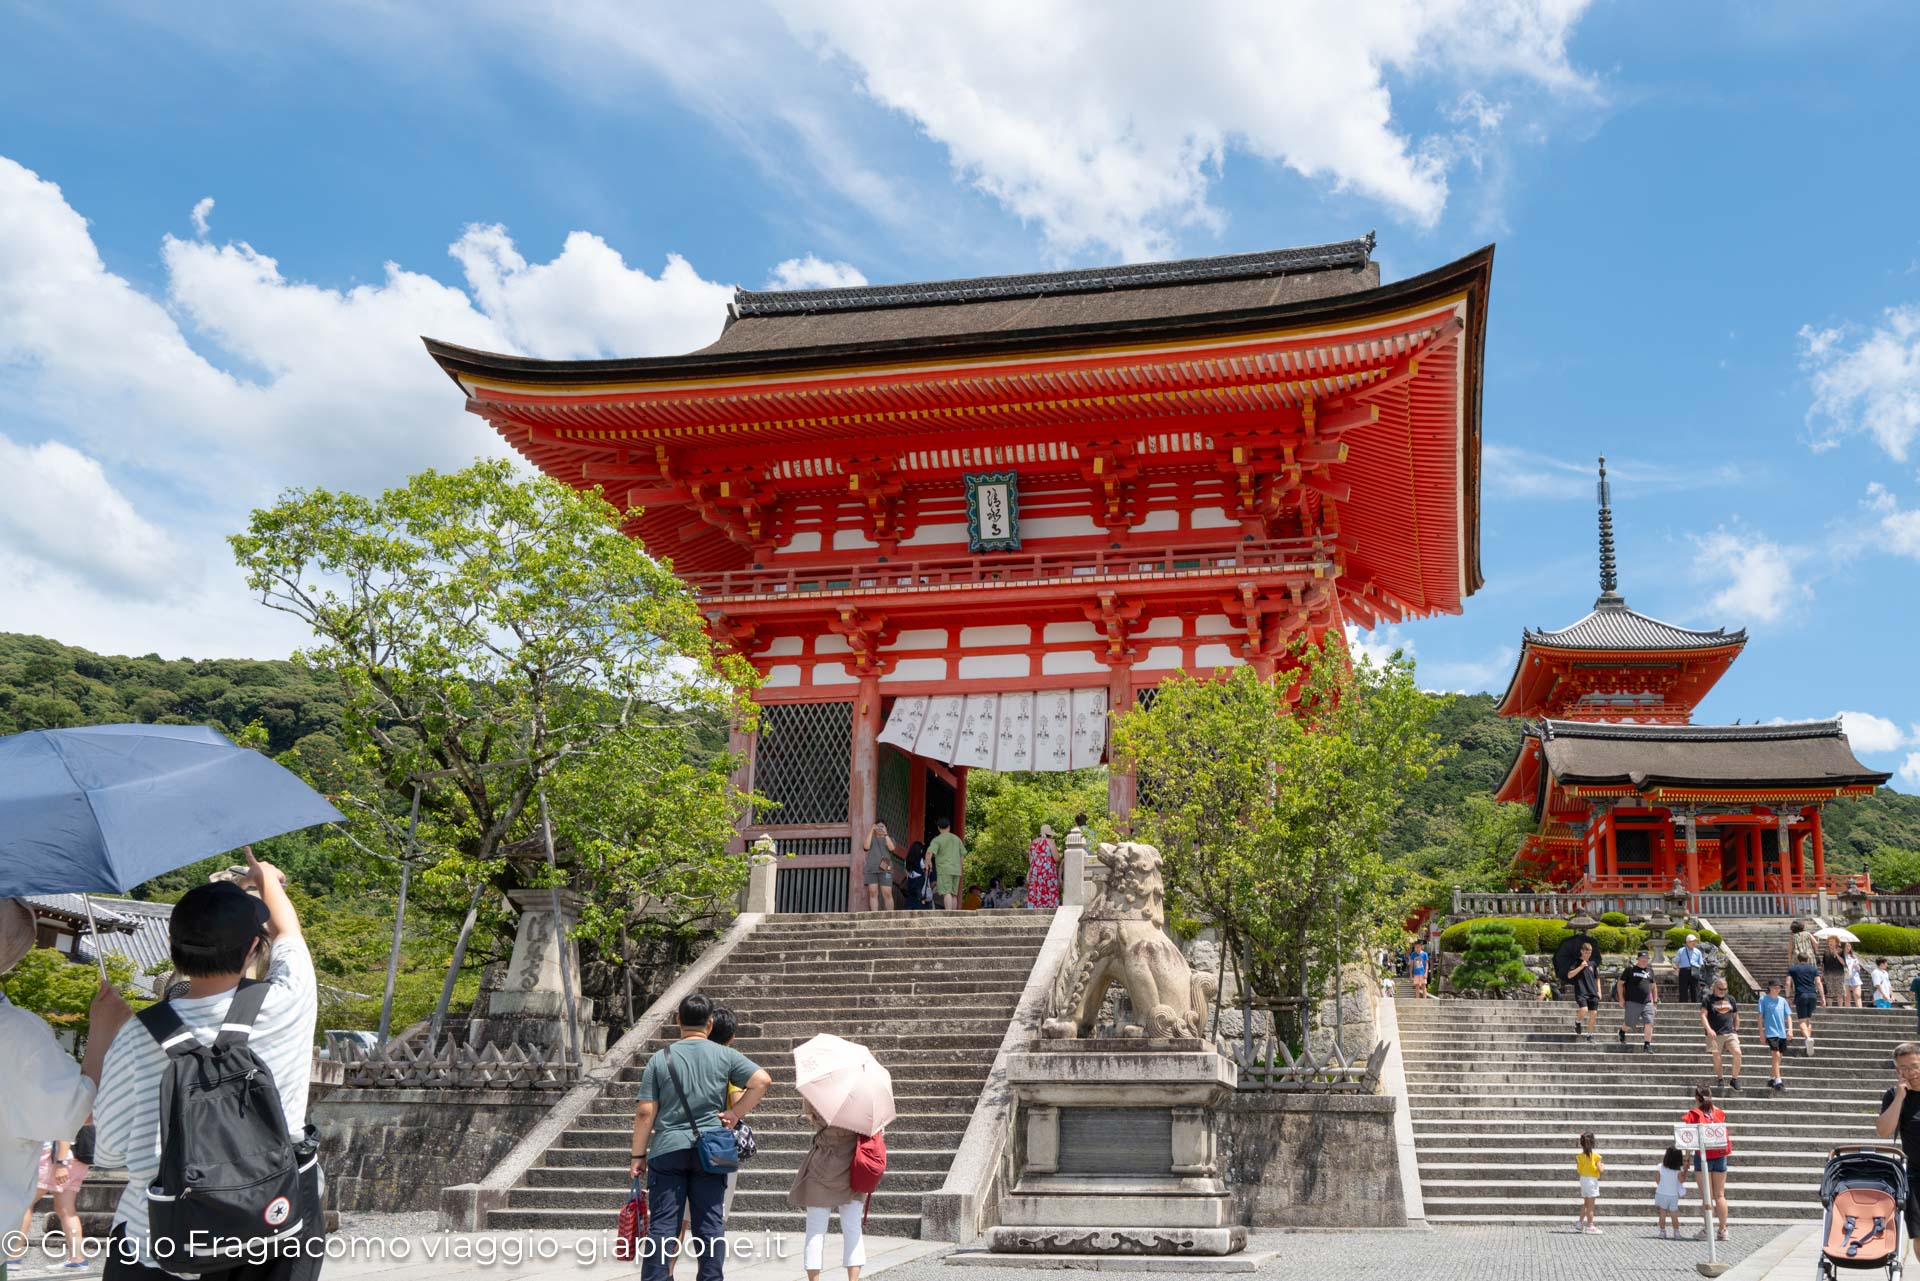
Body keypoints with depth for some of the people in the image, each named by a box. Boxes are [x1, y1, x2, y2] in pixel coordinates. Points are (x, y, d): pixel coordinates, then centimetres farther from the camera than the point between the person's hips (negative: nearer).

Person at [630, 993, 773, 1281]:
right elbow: (762, 1080, -7)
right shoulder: (725, 1055, 2)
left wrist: (638, 1155, 6)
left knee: (662, 1223, 3)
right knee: (711, 1223, 6)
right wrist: (736, 1113, 0)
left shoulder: (660, 1059, 1)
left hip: (667, 1149, 0)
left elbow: (645, 1112, -1)